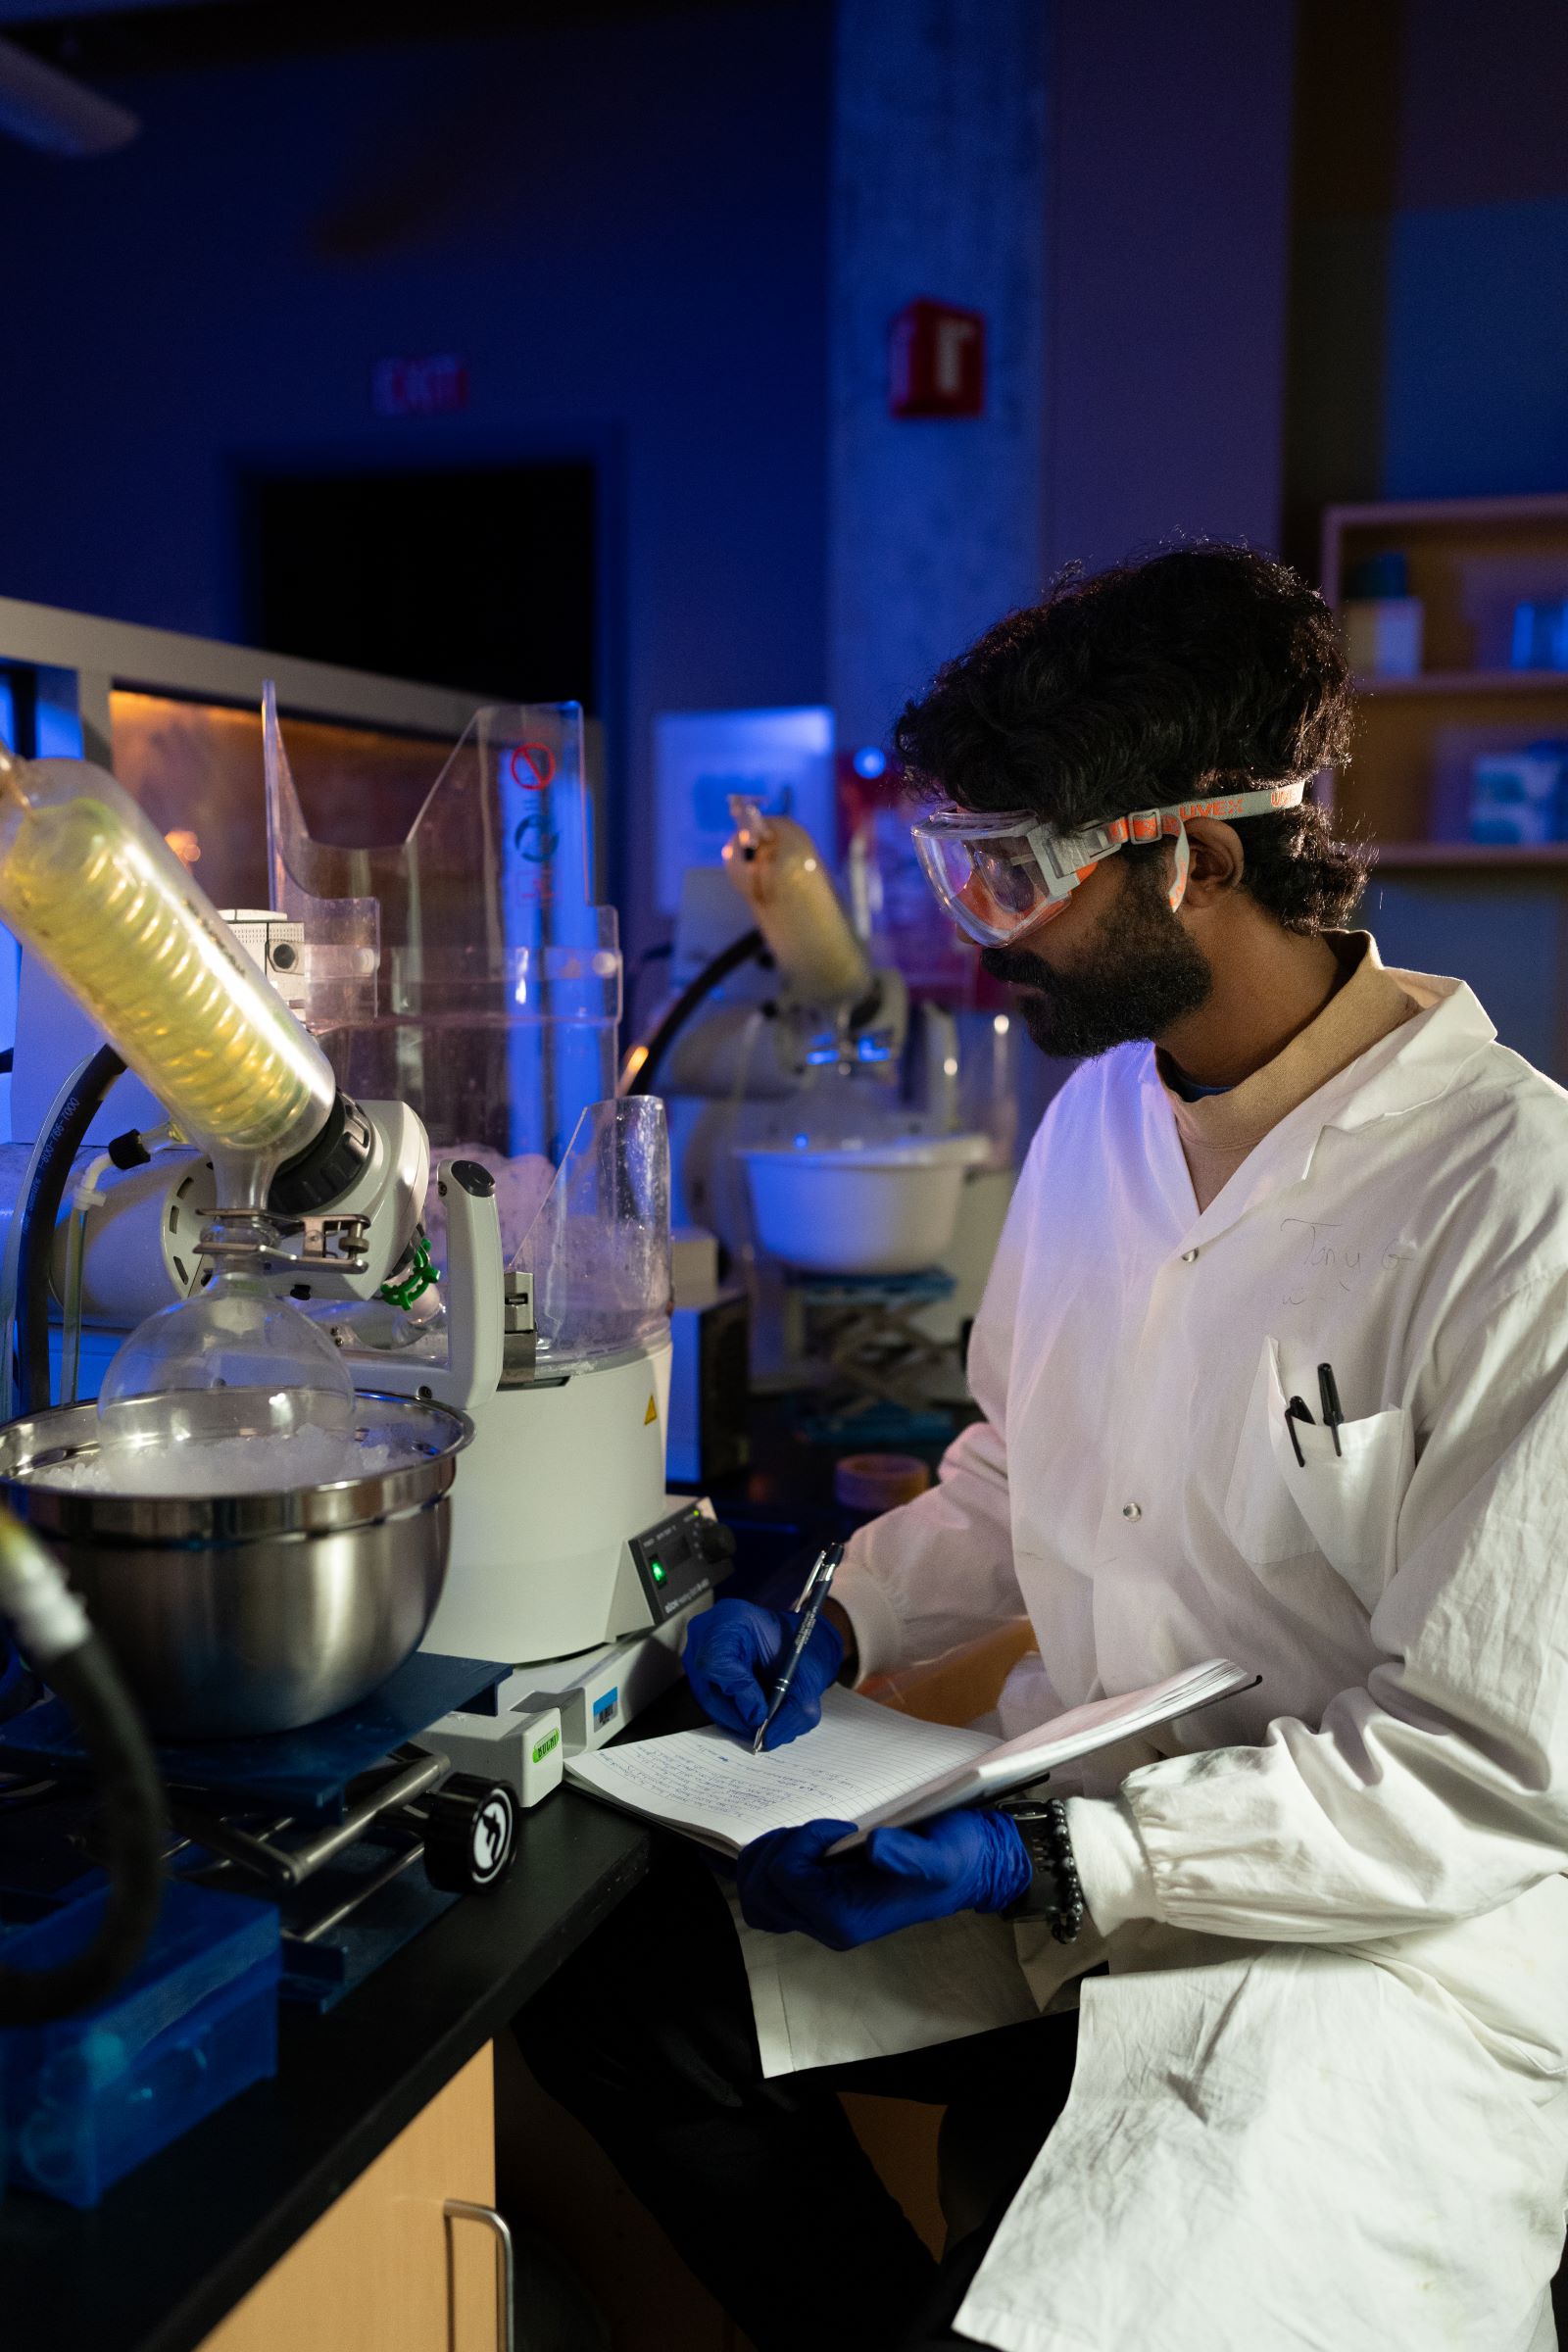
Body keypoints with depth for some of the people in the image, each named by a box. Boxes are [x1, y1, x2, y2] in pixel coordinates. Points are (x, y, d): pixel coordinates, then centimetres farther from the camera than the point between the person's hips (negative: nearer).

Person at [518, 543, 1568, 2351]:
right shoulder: (1098, 1117, 4)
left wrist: (1066, 1859, -22)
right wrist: (843, 1621, -1)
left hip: (1371, 1950, -7)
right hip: (1059, 1860, 7)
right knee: (606, 1987, -1)